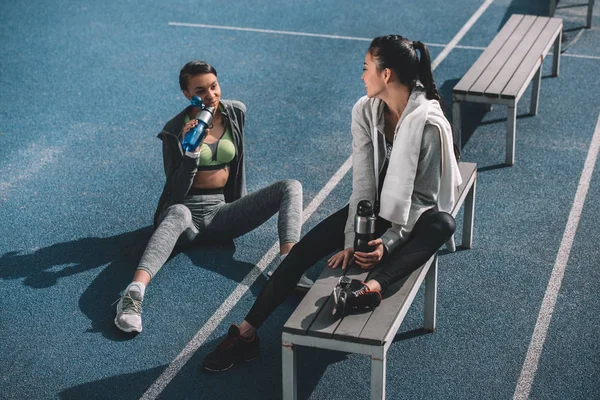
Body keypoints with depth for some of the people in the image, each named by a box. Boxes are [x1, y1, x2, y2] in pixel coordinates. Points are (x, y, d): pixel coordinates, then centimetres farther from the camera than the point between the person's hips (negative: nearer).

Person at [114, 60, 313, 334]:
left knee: (291, 187, -15)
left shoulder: (236, 112, 5)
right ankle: (134, 294, -62)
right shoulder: (175, 130, -7)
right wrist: (192, 150, -24)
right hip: (188, 211, -4)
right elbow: (176, 193, -12)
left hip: (221, 211, 5)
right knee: (178, 213, -43)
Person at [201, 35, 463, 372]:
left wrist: (388, 242, -27)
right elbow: (363, 183, -11)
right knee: (306, 247, -16)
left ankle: (373, 286, -55)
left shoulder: (430, 123, -24)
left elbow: (426, 196, -20)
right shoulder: (366, 111, -9)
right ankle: (246, 334, -18)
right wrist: (352, 239, -19)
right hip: (376, 207, 4)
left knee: (442, 225, -40)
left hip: (414, 213, -4)